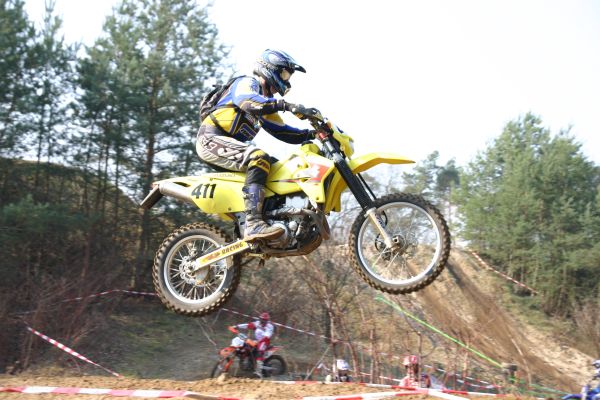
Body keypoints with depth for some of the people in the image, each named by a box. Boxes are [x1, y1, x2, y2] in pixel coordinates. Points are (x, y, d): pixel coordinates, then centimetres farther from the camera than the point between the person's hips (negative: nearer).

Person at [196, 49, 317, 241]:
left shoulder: (266, 100, 24)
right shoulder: (246, 83, -5)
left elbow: (281, 130, 19)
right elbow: (249, 102, -29)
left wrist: (311, 134, 5)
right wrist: (287, 105, -39)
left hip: (230, 145, 10)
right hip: (211, 138, -10)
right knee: (259, 158, -32)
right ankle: (253, 224, -43)